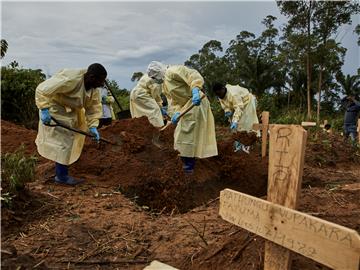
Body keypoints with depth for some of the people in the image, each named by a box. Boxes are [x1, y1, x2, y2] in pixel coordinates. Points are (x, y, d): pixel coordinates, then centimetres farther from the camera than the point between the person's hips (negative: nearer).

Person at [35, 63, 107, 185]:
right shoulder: (70, 79, -35)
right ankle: (61, 176, -3)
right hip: (55, 107, -9)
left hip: (70, 109, 9)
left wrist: (93, 126, -16)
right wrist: (44, 110, -33)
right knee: (63, 139, -12)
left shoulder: (94, 88, -11)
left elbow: (94, 106, -6)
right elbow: (42, 90, -32)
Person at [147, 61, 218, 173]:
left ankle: (189, 166, 3)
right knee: (183, 132, 21)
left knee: (187, 134, -6)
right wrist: (175, 113, -9)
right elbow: (172, 101, 9)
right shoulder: (164, 86, 17)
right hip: (187, 105, 10)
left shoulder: (172, 71, -12)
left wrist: (195, 90, -39)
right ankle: (185, 155, 37)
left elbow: (192, 74, -24)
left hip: (196, 102, -10)